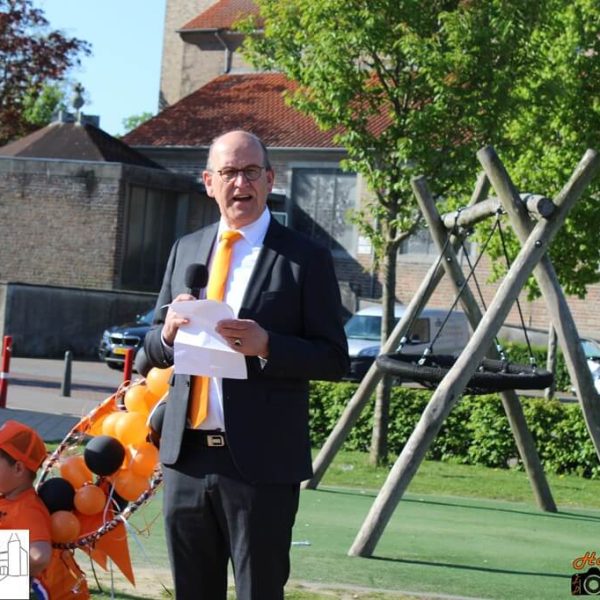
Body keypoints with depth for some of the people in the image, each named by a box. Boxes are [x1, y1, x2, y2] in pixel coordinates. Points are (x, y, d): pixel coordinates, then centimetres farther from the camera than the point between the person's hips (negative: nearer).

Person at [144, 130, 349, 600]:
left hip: (262, 462, -5)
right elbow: (153, 348, 17)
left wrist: (266, 346, -21)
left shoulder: (306, 259, -2)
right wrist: (168, 333, -7)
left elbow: (334, 359, -5)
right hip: (186, 456, 5)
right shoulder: (186, 250, 13)